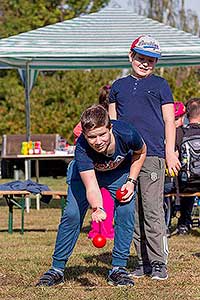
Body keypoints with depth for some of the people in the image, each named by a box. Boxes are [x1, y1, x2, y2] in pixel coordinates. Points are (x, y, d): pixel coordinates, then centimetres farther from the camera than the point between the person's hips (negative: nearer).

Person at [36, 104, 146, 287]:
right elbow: (91, 185, -50)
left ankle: (118, 268, -4)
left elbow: (140, 152, -10)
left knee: (125, 213, -16)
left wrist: (131, 181, -16)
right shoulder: (82, 148, -41)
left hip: (120, 171, 1)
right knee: (72, 214, -10)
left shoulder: (127, 134, -36)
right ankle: (57, 269, 4)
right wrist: (97, 209, -68)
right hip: (85, 171, -1)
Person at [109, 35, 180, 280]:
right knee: (132, 211, 4)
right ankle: (143, 262, 10)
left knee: (152, 210, -9)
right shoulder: (118, 86, 17)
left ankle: (158, 262, -4)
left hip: (152, 154, -4)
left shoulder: (160, 85, 9)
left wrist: (170, 152, -3)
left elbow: (169, 121, 7)